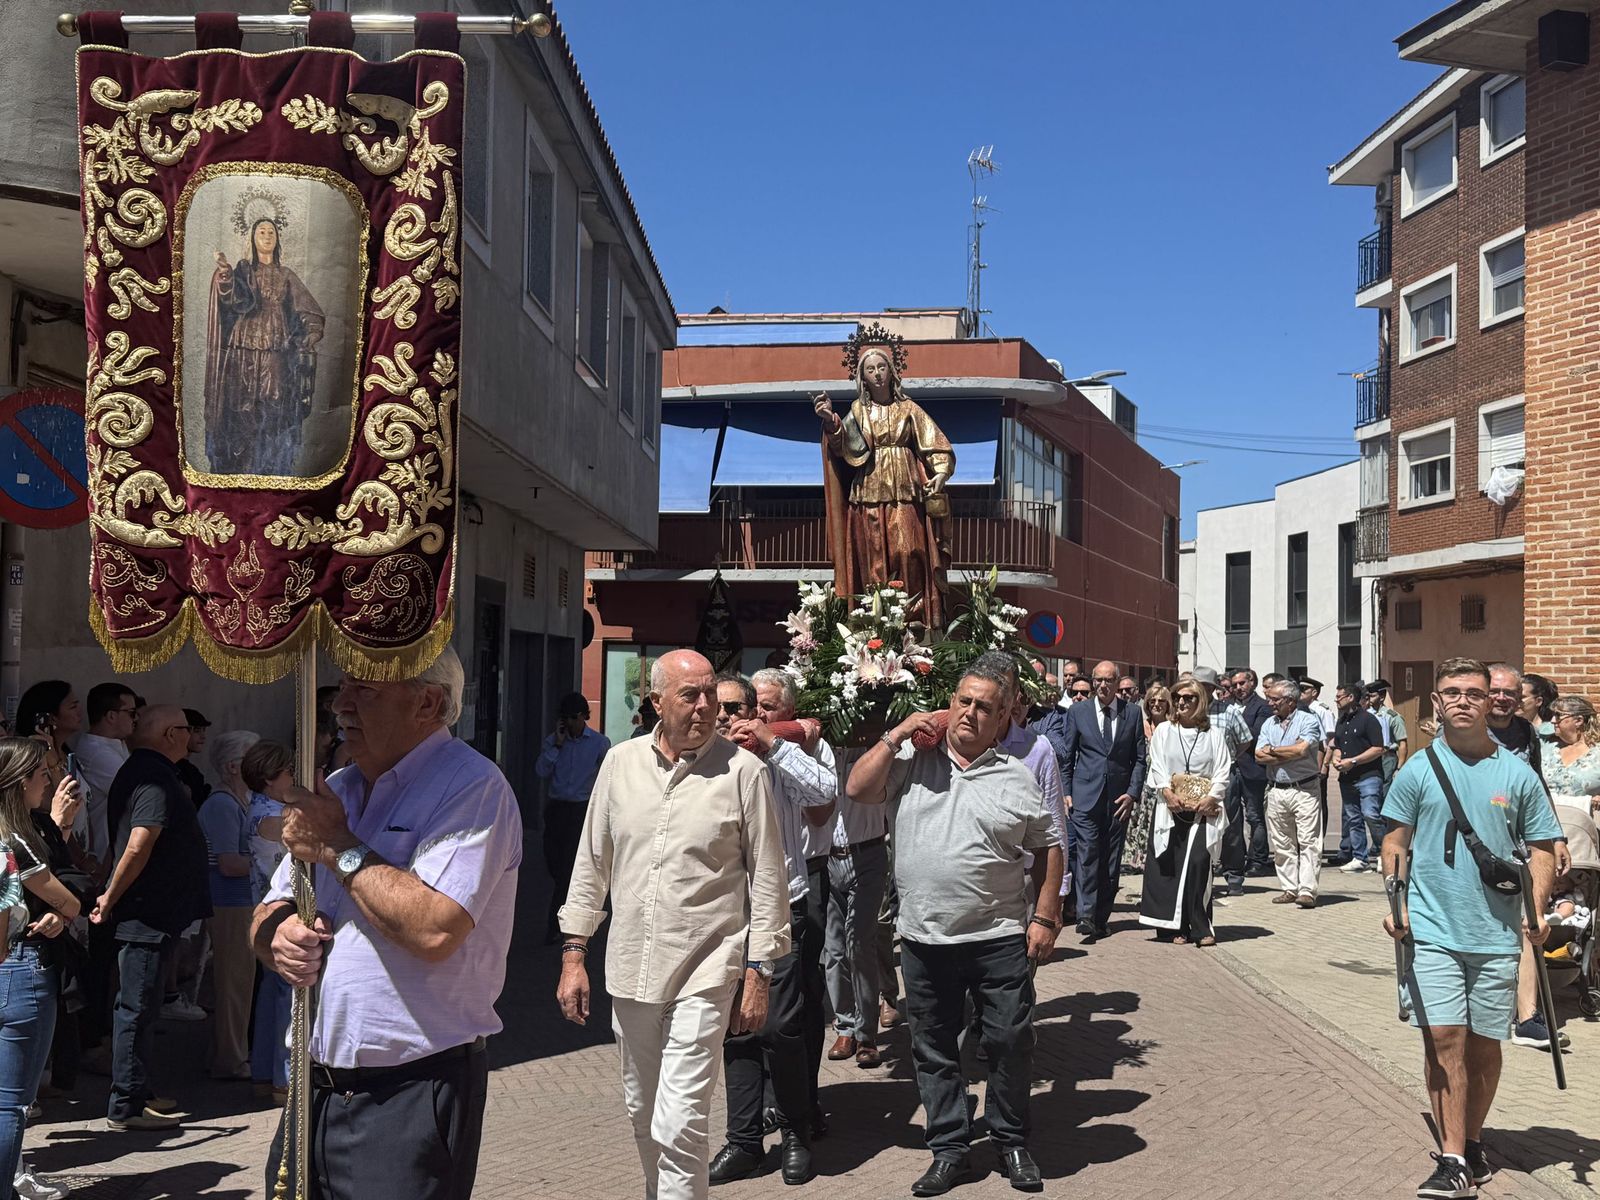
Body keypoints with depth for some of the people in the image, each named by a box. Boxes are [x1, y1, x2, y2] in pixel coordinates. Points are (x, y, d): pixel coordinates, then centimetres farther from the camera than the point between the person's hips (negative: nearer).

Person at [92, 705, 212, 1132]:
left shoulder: (138, 771, 14)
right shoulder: (156, 779, -18)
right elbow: (138, 847, -26)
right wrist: (110, 899, -16)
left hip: (144, 914, 10)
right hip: (148, 913, -10)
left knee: (138, 1007, 16)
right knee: (137, 1008, -3)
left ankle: (137, 1094, 25)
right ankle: (126, 1107, 3)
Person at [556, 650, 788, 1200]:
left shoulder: (743, 771, -7)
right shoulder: (621, 762, 3)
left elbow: (767, 879, -3)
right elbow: (592, 864, 9)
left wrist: (758, 974, -4)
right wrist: (573, 955, 7)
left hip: (705, 971, -4)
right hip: (630, 966, 4)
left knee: (680, 1124, -9)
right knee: (642, 1113, 19)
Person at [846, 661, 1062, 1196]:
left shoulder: (1017, 777, 2)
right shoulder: (911, 758, 4)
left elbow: (1049, 847, 6)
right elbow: (857, 790, -6)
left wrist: (1046, 917, -1)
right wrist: (895, 736, -9)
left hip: (1000, 938, -1)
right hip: (925, 940, 1)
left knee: (1010, 1043, 5)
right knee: (934, 1050, 11)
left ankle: (1012, 1143, 25)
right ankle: (950, 1150, 25)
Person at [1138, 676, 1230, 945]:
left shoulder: (1214, 733, 9)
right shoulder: (1164, 730, 11)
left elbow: (1223, 770, 4)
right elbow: (1157, 766, 3)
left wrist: (1211, 797, -11)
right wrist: (1167, 792, -13)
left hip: (1204, 809, -1)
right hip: (1172, 807, 1)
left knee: (1198, 862, -13)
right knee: (1170, 865, -3)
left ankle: (1200, 928, -8)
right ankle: (1175, 926, 3)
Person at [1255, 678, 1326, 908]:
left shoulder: (1308, 720, -3)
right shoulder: (1268, 724, 13)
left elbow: (1301, 749, -18)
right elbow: (1260, 756, 1)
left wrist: (1273, 750, -4)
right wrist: (1292, 753, -8)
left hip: (1304, 790, -6)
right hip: (1276, 791, 6)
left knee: (1308, 841, -7)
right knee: (1281, 844, 7)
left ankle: (1307, 891, -9)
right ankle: (1289, 889, 12)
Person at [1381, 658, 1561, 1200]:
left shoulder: (1517, 774, 3)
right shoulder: (1418, 770, 1)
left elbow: (1540, 849, 8)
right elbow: (1396, 843, 6)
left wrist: (1537, 910, -5)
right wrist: (1395, 903, -6)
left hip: (1497, 933, 1)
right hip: (1432, 929, -1)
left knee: (1484, 1045, 10)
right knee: (1444, 1040, -6)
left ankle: (1472, 1141, 29)